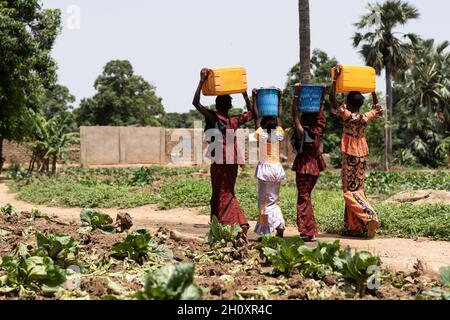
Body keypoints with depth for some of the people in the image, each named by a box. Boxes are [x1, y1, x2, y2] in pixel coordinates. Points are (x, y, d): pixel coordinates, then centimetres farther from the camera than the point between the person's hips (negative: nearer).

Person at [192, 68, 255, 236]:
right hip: (233, 160, 5)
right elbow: (251, 114, 23)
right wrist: (245, 95, 22)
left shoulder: (213, 117, -7)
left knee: (221, 194, 2)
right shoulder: (235, 121, 5)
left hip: (220, 160, -5)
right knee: (227, 193, 16)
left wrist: (202, 81, -11)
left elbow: (196, 102, -14)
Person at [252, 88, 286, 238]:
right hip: (277, 168, 4)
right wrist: (279, 99, 17)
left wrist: (254, 98, 3)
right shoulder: (279, 135, 0)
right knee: (273, 200, 13)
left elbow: (256, 116, -2)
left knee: (264, 200, 0)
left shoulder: (260, 134, -7)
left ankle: (279, 224, -15)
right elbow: (279, 117, 11)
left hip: (265, 169, -4)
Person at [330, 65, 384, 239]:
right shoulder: (366, 118, 0)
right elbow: (377, 108, 22)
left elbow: (332, 100, -15)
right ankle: (354, 227, 13)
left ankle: (369, 217, -17)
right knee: (357, 188, 11)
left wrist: (335, 79, -11)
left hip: (350, 156, -6)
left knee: (350, 190, -1)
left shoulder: (348, 116, -14)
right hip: (362, 155, 6)